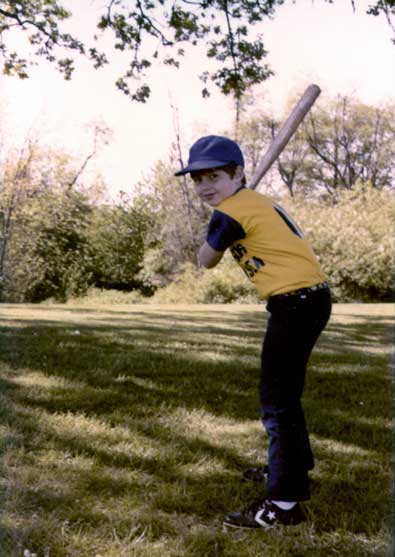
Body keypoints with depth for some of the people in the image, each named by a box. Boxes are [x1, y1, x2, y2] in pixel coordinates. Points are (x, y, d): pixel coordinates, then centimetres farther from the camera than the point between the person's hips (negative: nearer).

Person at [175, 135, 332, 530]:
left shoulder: (230, 214, -13)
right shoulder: (256, 202, 15)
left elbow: (206, 261, 1)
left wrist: (213, 238, 18)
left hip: (296, 301, -10)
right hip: (311, 296, 10)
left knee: (277, 402, -8)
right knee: (284, 394, 23)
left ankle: (284, 503, -6)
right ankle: (296, 471, 40)